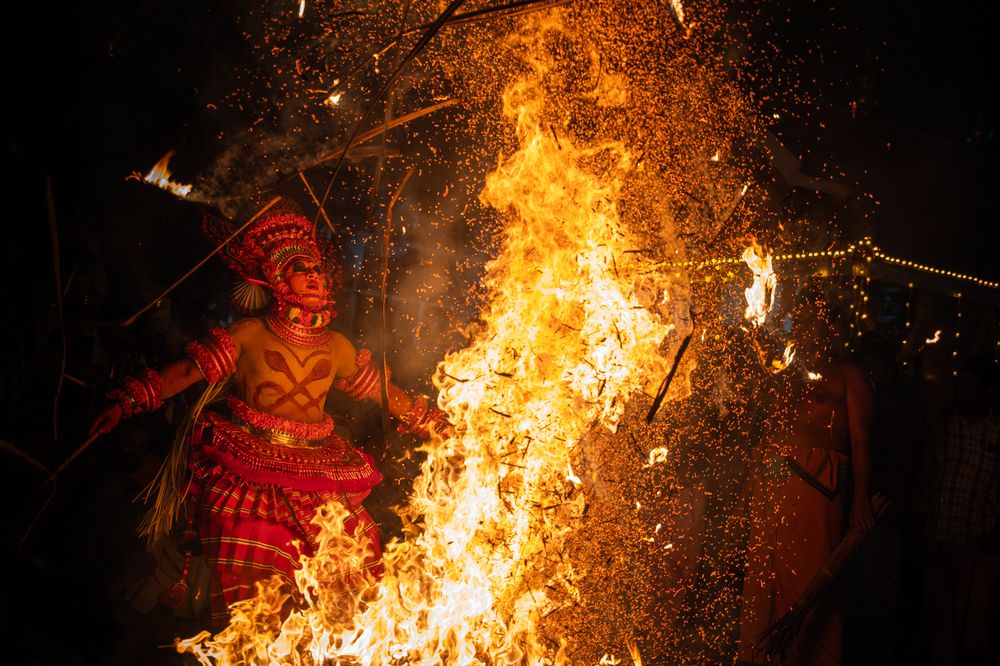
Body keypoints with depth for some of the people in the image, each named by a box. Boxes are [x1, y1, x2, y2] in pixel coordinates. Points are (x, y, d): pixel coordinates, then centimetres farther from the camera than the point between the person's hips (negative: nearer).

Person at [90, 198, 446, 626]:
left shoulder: (336, 347, 8)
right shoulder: (249, 334, -2)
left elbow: (383, 390, 18)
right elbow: (187, 370, -7)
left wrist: (430, 422, 20)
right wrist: (127, 402, -17)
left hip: (318, 480, 3)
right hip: (248, 478, -3)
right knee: (252, 595, -9)